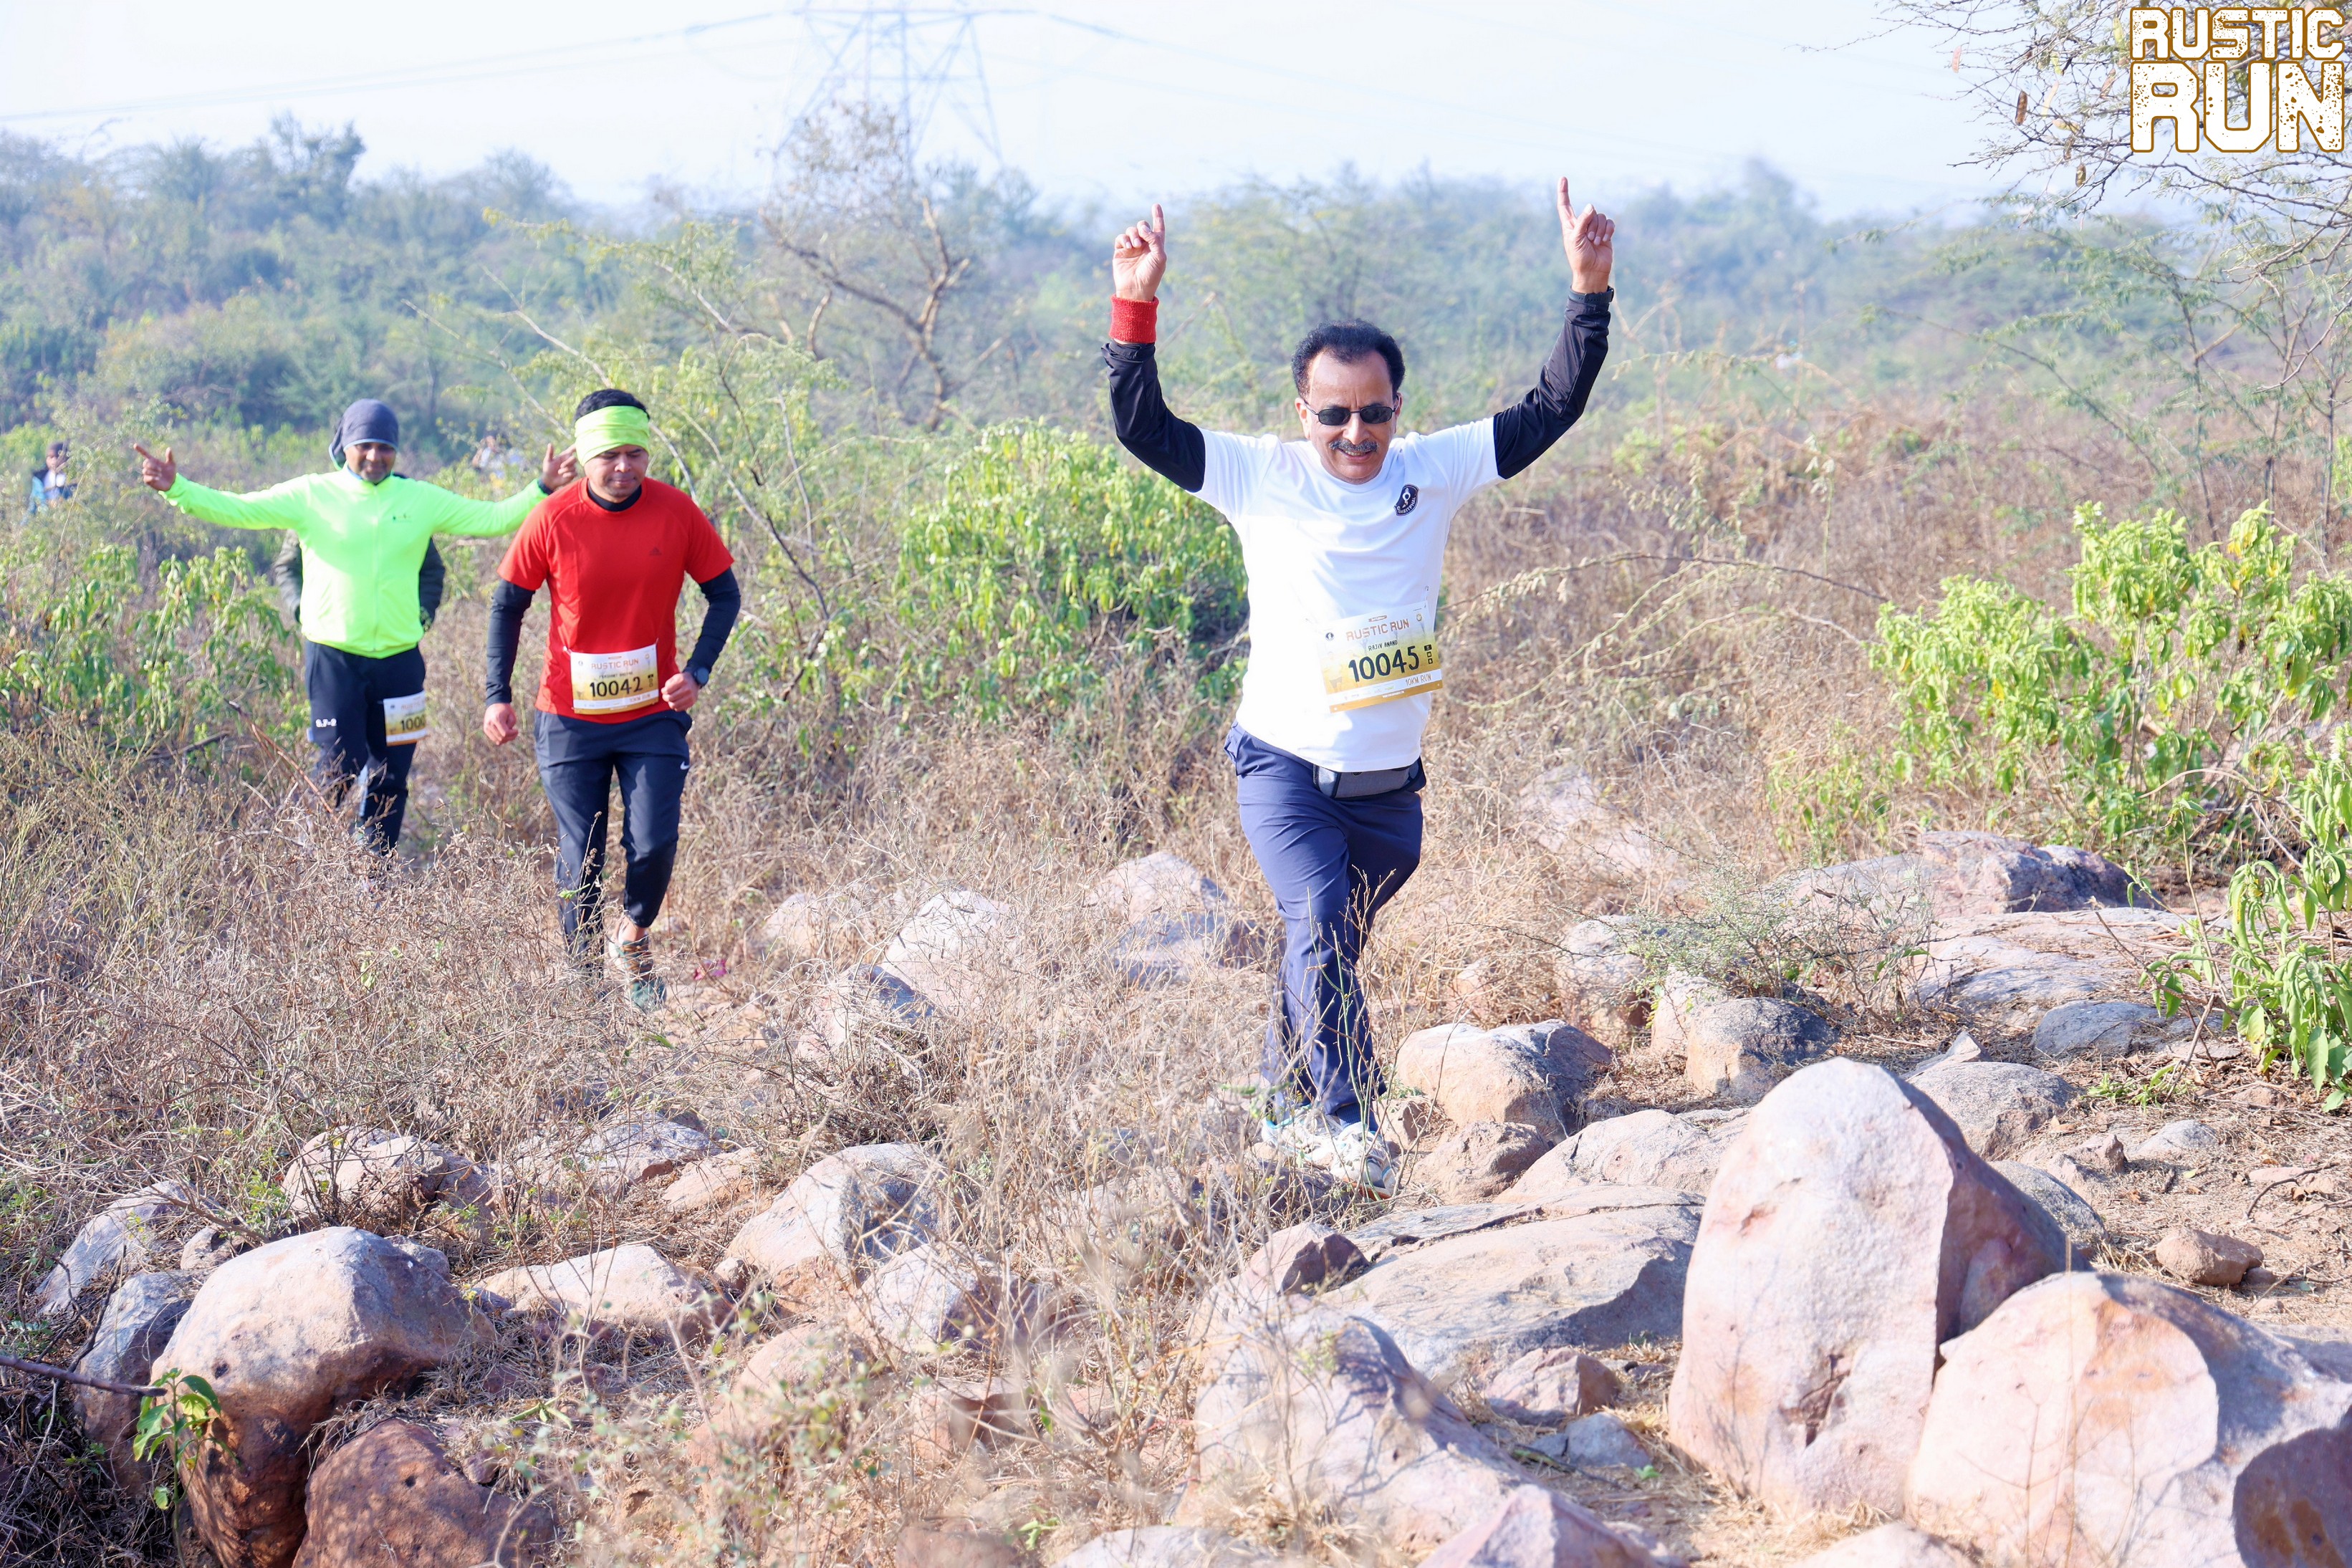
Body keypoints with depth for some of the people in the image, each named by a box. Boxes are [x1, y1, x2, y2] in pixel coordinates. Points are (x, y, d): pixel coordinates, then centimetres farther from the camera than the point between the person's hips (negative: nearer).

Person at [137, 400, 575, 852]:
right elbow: (237, 510, -4)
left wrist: (543, 490, -1)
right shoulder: (312, 495, 0)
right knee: (341, 768, -7)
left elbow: (492, 518, 10)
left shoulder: (421, 499, 8)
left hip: (400, 661, 3)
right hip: (334, 658, -3)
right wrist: (176, 488, -16)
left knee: (390, 780, 8)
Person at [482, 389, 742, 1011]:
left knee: (654, 846, -8)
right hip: (570, 720, 0)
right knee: (579, 861, 4)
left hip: (654, 716, 0)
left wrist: (697, 672, -12)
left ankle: (635, 938, 23)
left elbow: (724, 595, 2)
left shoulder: (676, 512, -9)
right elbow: (508, 605, 1)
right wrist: (497, 695, -5)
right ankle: (584, 979, 20)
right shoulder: (552, 519, -10)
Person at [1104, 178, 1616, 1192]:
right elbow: (1142, 429, -10)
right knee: (1321, 922, -24)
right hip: (1284, 769, -3)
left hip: (1389, 786, 3)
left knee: (1326, 942, 16)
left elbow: (1550, 410, 2)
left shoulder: (1432, 471, 1)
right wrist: (1136, 306, -19)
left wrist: (1589, 290, -6)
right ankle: (1344, 1121, -29)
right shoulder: (1262, 478, -4)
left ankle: (1291, 1113, 35)